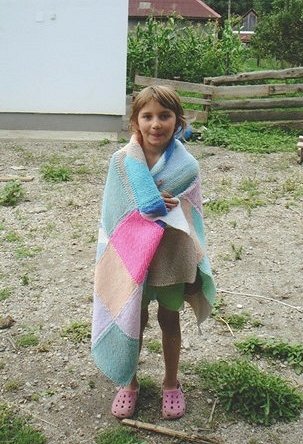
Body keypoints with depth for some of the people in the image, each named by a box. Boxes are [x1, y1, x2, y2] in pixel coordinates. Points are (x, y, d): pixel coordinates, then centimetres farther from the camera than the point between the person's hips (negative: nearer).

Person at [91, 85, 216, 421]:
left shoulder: (186, 166, -11)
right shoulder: (122, 161, -11)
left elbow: (193, 219, -4)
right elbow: (112, 213, -6)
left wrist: (194, 269, -5)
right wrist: (152, 206, -19)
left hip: (172, 257, 0)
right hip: (132, 255, 0)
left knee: (169, 320, 16)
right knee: (133, 320, 15)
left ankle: (171, 383, 38)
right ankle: (129, 381, 37)